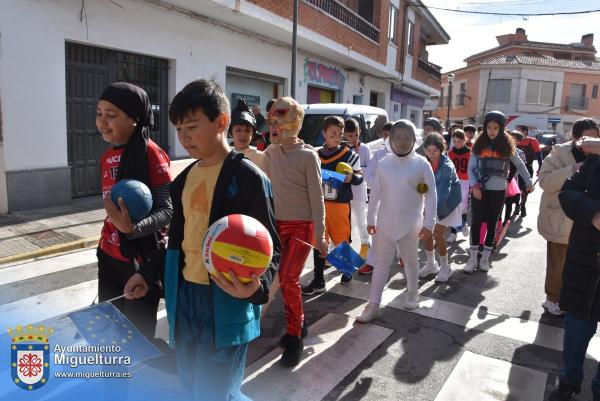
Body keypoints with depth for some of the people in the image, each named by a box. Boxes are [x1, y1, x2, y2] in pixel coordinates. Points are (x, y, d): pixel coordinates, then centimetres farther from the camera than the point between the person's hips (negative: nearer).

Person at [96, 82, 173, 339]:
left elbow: (167, 210, -19)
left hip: (141, 259, -7)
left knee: (139, 331, 7)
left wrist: (132, 229, -35)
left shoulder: (151, 154, -16)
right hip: (109, 255, 7)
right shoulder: (106, 157, 7)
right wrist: (105, 243, 19)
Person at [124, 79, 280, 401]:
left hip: (226, 303, -7)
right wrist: (149, 273, 13)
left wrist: (256, 285, -32)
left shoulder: (248, 177, -14)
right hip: (184, 296, 8)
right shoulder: (185, 178, 9)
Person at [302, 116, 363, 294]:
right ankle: (318, 281, 12)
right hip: (319, 204, 3)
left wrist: (351, 177, -17)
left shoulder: (349, 154, -4)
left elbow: (360, 177, 2)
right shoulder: (316, 155, 4)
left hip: (340, 205, -3)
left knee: (342, 240, 7)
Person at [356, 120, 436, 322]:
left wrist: (429, 223, -9)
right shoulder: (384, 163, -1)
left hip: (410, 223, -2)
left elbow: (431, 195, -6)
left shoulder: (421, 164, -8)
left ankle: (412, 294, 39)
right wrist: (372, 219, 5)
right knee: (382, 262, 7)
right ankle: (373, 304, 12)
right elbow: (375, 193, 3)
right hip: (386, 222, 2)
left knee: (411, 261, 16)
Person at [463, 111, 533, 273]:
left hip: (498, 191, 0)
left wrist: (528, 182, 15)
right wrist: (474, 185, -11)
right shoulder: (479, 144, 2)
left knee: (492, 224, 9)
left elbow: (520, 165, 13)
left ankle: (485, 257, 19)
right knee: (476, 223, 1)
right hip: (479, 190, 0)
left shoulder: (507, 145, 1)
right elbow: (471, 168, 2)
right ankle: (472, 258, 10)